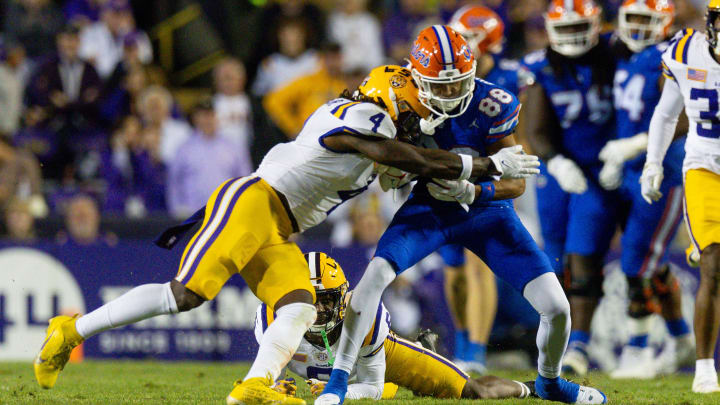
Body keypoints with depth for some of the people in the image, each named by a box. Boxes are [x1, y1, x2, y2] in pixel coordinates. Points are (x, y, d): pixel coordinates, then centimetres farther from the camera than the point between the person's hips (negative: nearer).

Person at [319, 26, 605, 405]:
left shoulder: (491, 105, -22)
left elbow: (516, 183, -16)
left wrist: (473, 191, -34)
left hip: (485, 211, 0)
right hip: (429, 207, 1)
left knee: (556, 308, -8)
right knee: (375, 274, -26)